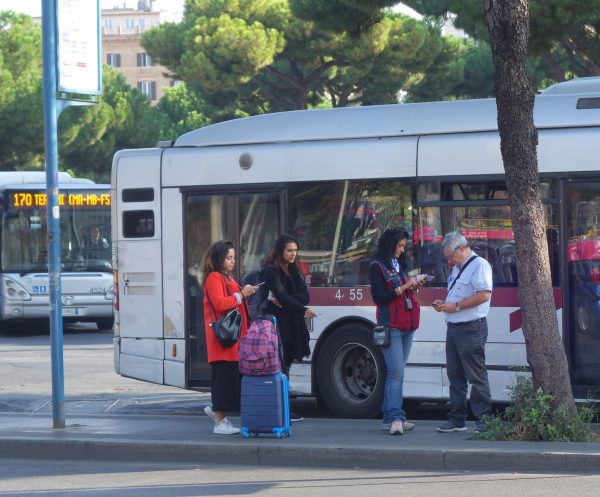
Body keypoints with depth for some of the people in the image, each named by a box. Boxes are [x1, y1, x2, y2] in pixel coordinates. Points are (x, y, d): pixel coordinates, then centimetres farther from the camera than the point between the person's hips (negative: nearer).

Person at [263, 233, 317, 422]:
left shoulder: (295, 271, 16)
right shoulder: (271, 271, -7)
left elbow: (304, 296, 6)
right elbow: (280, 294, -20)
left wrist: (284, 301, -13)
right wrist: (303, 310, -31)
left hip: (293, 325, 7)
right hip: (277, 324, -7)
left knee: (285, 366, 7)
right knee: (280, 367, -11)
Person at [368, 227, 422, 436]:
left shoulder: (397, 265, 20)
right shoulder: (377, 267, -4)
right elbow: (379, 297, -12)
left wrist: (413, 287, 7)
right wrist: (403, 287, -13)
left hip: (406, 327, 8)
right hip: (391, 327, -8)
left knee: (395, 373, 7)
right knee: (396, 372, -16)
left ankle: (390, 417, 8)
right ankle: (395, 418, -23)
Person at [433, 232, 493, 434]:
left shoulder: (479, 265, -10)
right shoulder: (457, 269, 21)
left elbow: (484, 294, -21)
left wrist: (455, 306, -19)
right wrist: (444, 304, 11)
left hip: (471, 329, -10)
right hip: (453, 327, 10)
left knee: (476, 376, -7)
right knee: (455, 375, 11)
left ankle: (484, 420, -4)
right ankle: (457, 419, 16)